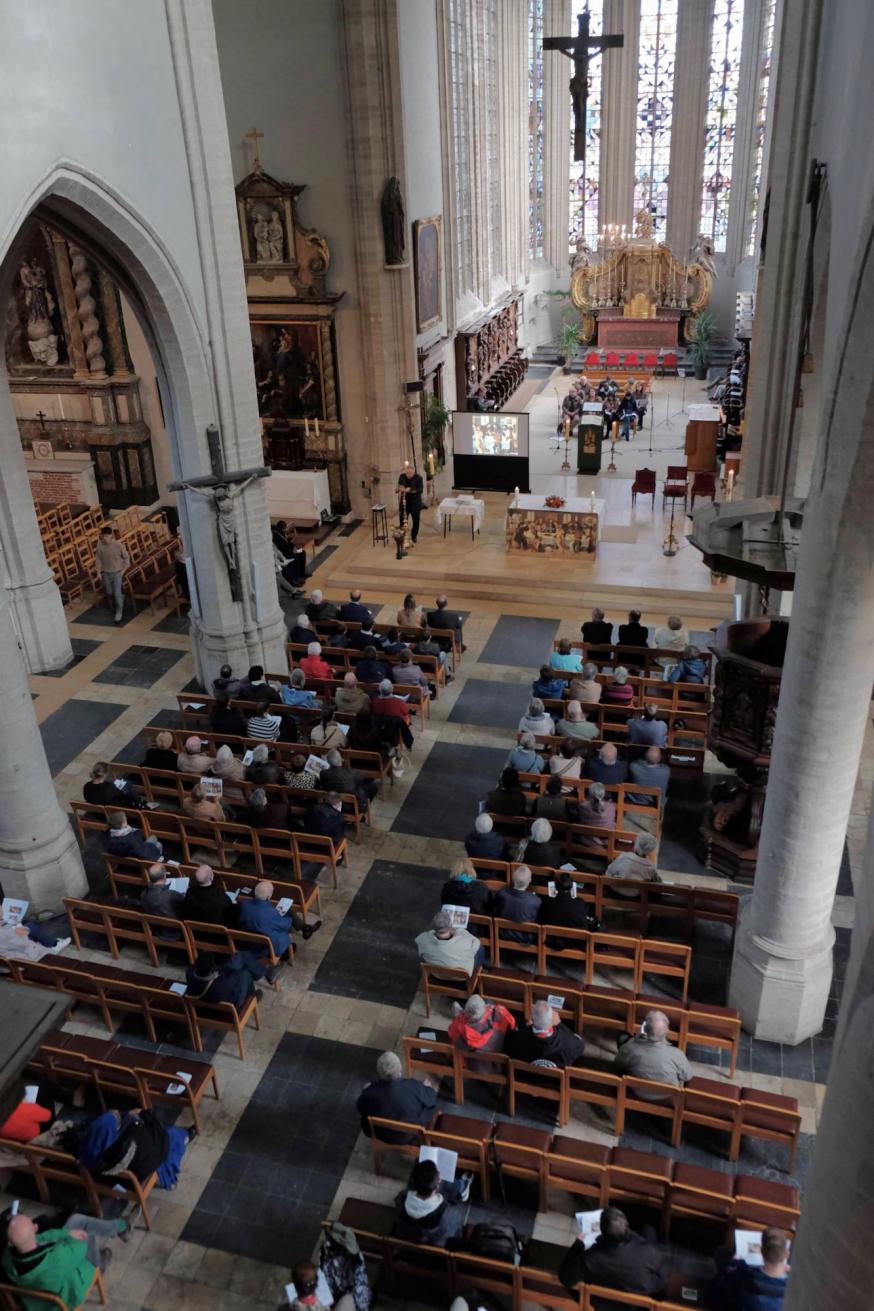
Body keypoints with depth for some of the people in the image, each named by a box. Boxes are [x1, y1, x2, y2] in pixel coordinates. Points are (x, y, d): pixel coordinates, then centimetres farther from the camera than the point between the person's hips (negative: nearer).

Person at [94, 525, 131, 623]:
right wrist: (99, 571, 0)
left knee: (117, 593, -4)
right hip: (105, 573, 3)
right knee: (109, 592, 17)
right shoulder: (99, 545, -11)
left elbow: (126, 557, -6)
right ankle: (115, 607, 43)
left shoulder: (118, 545, -20)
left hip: (117, 572, -3)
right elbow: (98, 558, 3)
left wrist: (124, 569, -7)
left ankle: (119, 613, 9)